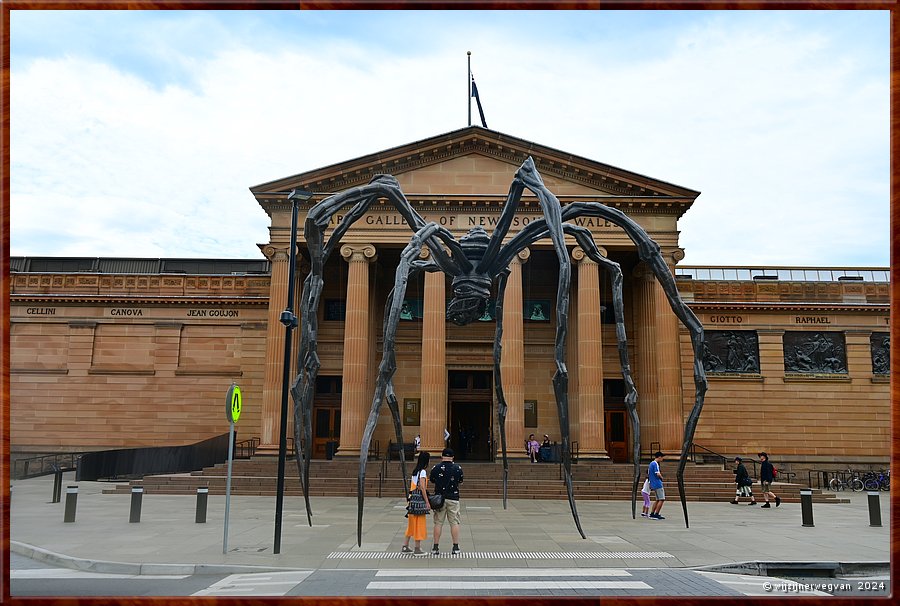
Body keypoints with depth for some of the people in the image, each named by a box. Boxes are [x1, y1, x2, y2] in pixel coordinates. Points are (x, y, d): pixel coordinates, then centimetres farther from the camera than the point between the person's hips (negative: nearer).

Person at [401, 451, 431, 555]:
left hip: (413, 499, 8)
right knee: (419, 524, -1)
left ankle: (405, 547, 17)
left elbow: (412, 486, 14)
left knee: (412, 523, 14)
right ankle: (417, 549, 3)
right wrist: (427, 502, -15)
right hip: (420, 499, -8)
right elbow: (422, 488, -16)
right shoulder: (423, 472, -10)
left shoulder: (414, 471, 14)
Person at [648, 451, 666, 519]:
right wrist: (661, 477, -1)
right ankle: (656, 514, -8)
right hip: (658, 484, -10)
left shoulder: (651, 463, 17)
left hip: (653, 485, 10)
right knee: (662, 499, -6)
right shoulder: (655, 464, -13)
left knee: (658, 500, 14)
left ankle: (651, 514, 13)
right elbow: (658, 474, -21)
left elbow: (648, 474, 22)